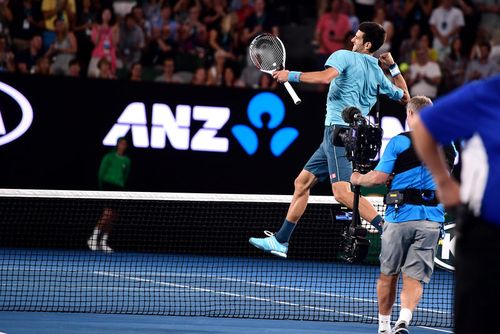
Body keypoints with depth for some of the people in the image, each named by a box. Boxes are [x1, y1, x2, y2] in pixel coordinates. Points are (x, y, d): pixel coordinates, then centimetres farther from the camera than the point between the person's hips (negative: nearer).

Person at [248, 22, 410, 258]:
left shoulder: (345, 56, -4)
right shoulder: (378, 74, 17)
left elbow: (325, 77, -24)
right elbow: (404, 97, 26)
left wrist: (291, 76, -14)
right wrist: (393, 66, 30)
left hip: (339, 131, -9)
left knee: (342, 192, -20)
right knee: (302, 183, 14)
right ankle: (280, 241, 18)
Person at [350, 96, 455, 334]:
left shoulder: (400, 142, -5)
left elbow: (379, 178, -8)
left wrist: (358, 179, 12)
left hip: (400, 216, -2)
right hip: (432, 219, 2)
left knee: (388, 275, 14)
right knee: (414, 278, 0)